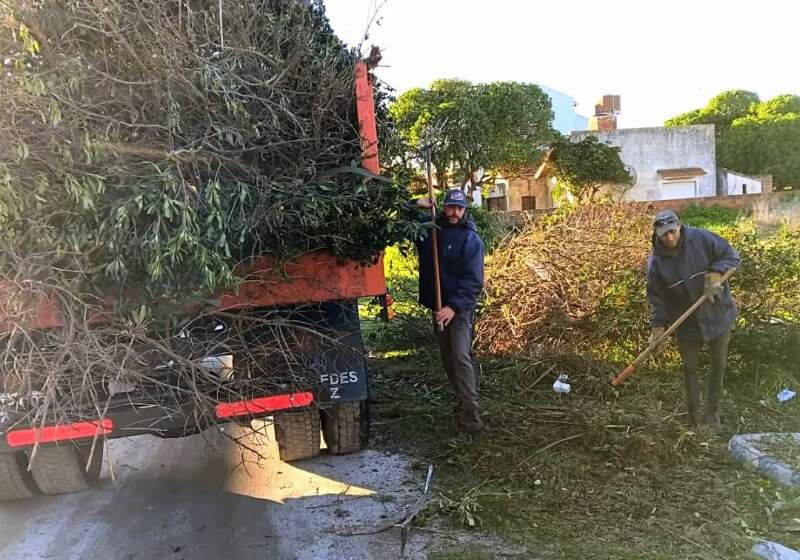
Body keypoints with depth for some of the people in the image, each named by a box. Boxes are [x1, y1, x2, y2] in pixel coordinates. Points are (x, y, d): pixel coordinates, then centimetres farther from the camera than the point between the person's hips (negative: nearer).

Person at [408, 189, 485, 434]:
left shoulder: (471, 239, -13)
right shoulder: (431, 227, 5)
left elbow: (474, 280, -19)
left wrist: (454, 306, -30)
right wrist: (416, 205, -5)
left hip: (460, 307, -6)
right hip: (438, 305, 6)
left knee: (461, 357, -16)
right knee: (448, 359, 14)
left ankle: (470, 415, -15)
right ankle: (464, 399, 31)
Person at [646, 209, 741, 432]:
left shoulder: (702, 239, -16)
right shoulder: (656, 261, -11)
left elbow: (733, 257, -8)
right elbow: (657, 296, -6)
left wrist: (716, 273, -26)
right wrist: (658, 326, -13)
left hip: (718, 315, 0)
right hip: (686, 322, 1)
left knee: (718, 366, 10)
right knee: (690, 367, 12)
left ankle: (712, 414, 29)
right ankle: (693, 416, 27)